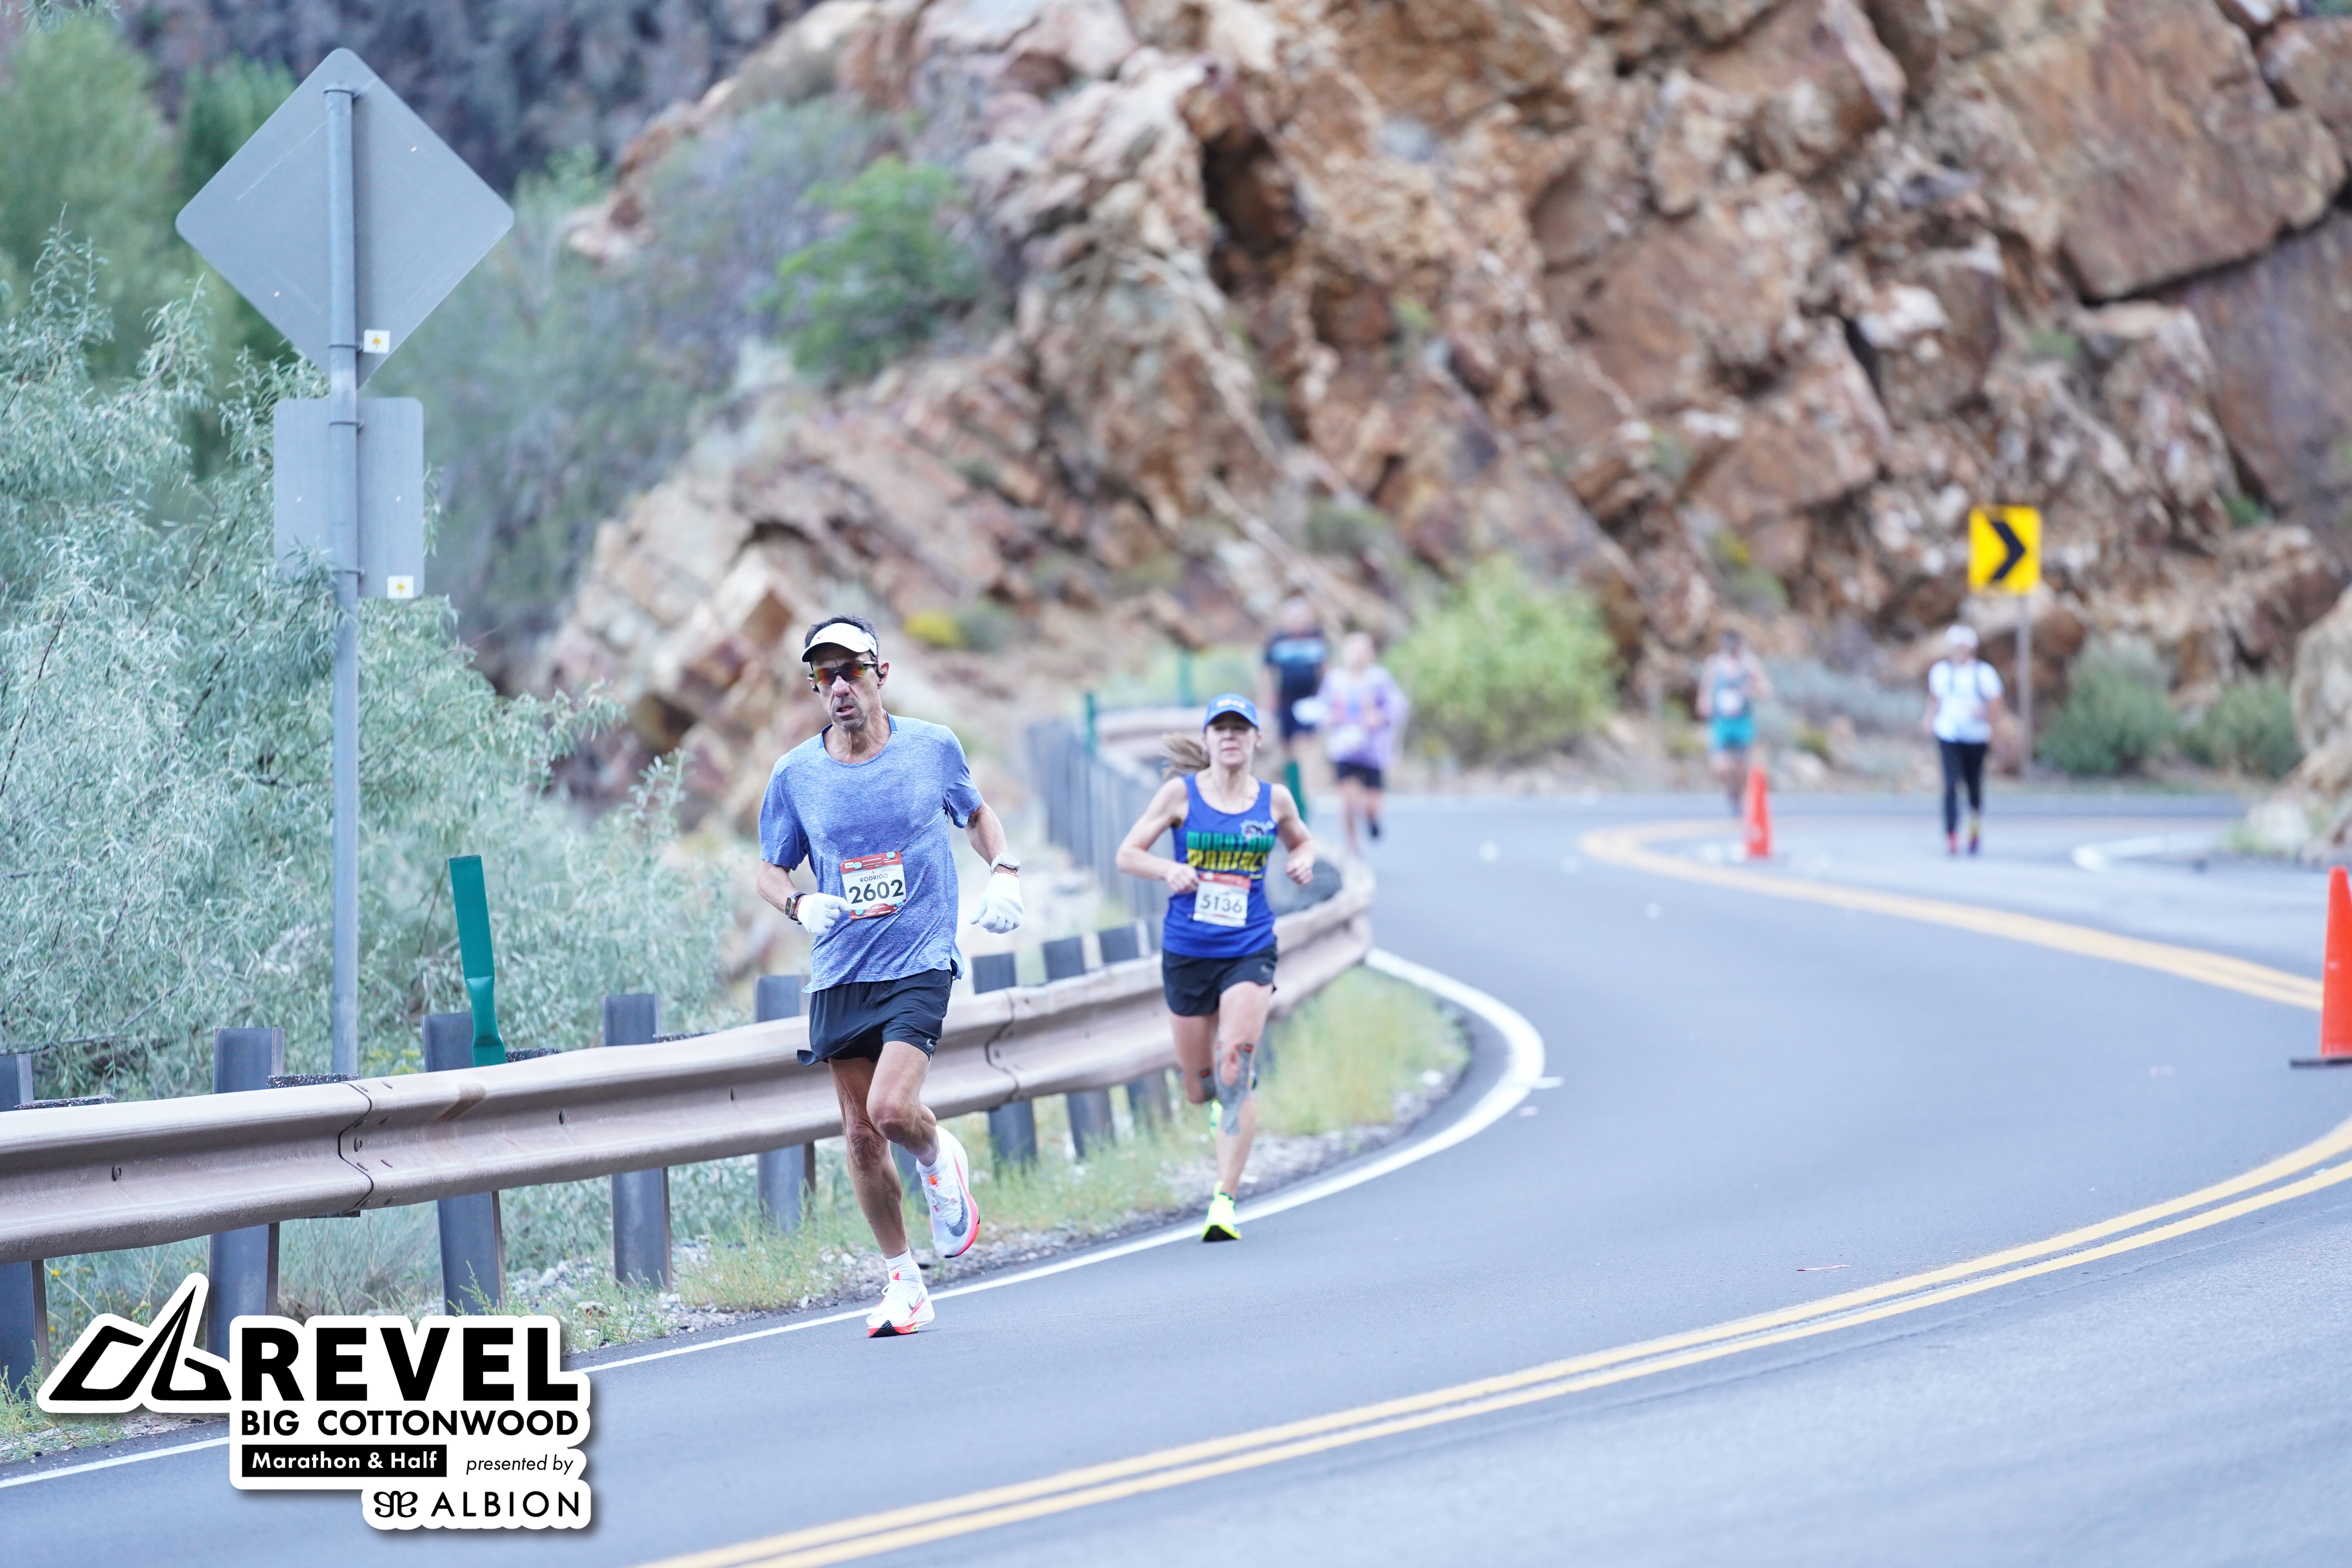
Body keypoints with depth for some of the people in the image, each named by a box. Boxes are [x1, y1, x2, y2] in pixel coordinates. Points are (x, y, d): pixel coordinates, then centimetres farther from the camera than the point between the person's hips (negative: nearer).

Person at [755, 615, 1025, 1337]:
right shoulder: (794, 775, 0)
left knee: (892, 1109, -22)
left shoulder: (934, 747, -1)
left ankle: (940, 1159, 15)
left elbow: (976, 813, 18)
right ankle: (904, 1284, 19)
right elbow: (770, 870, 10)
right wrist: (801, 905, -12)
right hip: (838, 973, 3)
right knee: (860, 1134, 5)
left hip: (919, 963, -3)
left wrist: (1004, 872, 0)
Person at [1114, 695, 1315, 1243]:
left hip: (1249, 952, -1)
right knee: (1200, 1088, 10)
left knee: (1234, 1070, -19)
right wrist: (1169, 869, -20)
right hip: (1186, 952, 1)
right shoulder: (1182, 794, -2)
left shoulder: (1274, 800, 3)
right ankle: (1226, 1105, 50)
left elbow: (1301, 840, 23)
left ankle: (1225, 1202, -18)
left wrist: (1304, 860, 0)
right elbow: (1127, 854, 0)